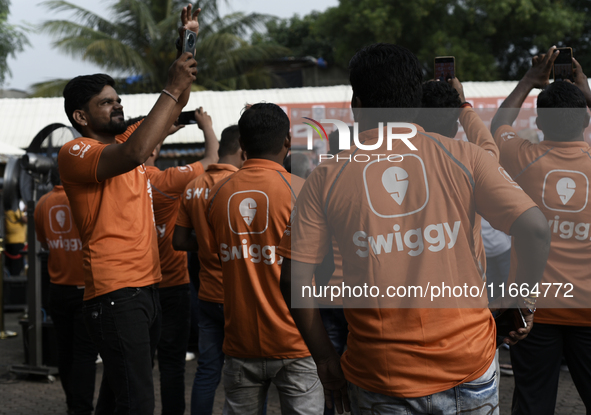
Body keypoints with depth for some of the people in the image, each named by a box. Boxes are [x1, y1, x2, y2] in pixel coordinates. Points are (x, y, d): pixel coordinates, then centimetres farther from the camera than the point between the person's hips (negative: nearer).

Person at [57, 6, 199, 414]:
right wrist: (173, 87, -22)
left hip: (148, 287, 9)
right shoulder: (74, 153, -9)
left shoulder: (125, 141, 16)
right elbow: (134, 154, -28)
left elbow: (174, 107, 23)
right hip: (115, 293, -9)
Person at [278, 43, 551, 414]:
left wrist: (325, 358, 6)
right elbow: (535, 229, -10)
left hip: (380, 376, 0)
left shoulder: (327, 178, -1)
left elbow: (294, 280, -4)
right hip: (467, 362, 1)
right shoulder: (463, 157, -2)